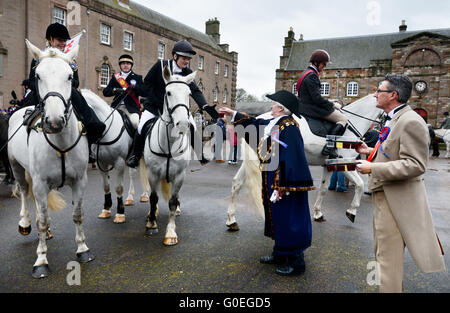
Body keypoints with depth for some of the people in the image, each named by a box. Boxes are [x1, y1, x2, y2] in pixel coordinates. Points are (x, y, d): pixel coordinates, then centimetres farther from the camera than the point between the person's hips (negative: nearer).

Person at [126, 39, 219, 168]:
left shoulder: (187, 73, -5)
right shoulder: (161, 65, -10)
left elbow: (195, 91, -17)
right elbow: (147, 82, -5)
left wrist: (206, 106, -34)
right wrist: (156, 101, -13)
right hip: (154, 105, -2)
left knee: (191, 128, -12)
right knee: (142, 128, -21)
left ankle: (202, 156, 4)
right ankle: (135, 155, 4)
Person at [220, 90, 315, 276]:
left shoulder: (288, 127, -21)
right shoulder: (272, 124, 8)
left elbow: (291, 159, -26)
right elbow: (255, 123, 26)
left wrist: (283, 188, -27)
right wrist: (233, 114, 32)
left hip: (284, 183, -10)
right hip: (273, 182, 10)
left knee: (288, 220, 2)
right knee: (278, 219, 20)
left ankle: (296, 262, 17)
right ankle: (280, 254, 36)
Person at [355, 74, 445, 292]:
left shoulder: (411, 122, -19)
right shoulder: (393, 120, 12)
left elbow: (415, 164, -25)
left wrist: (373, 168, -25)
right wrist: (371, 151, 11)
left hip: (396, 201, -11)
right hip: (383, 197, 11)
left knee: (388, 258, -2)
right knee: (382, 253, 23)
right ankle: (394, 287, 41)